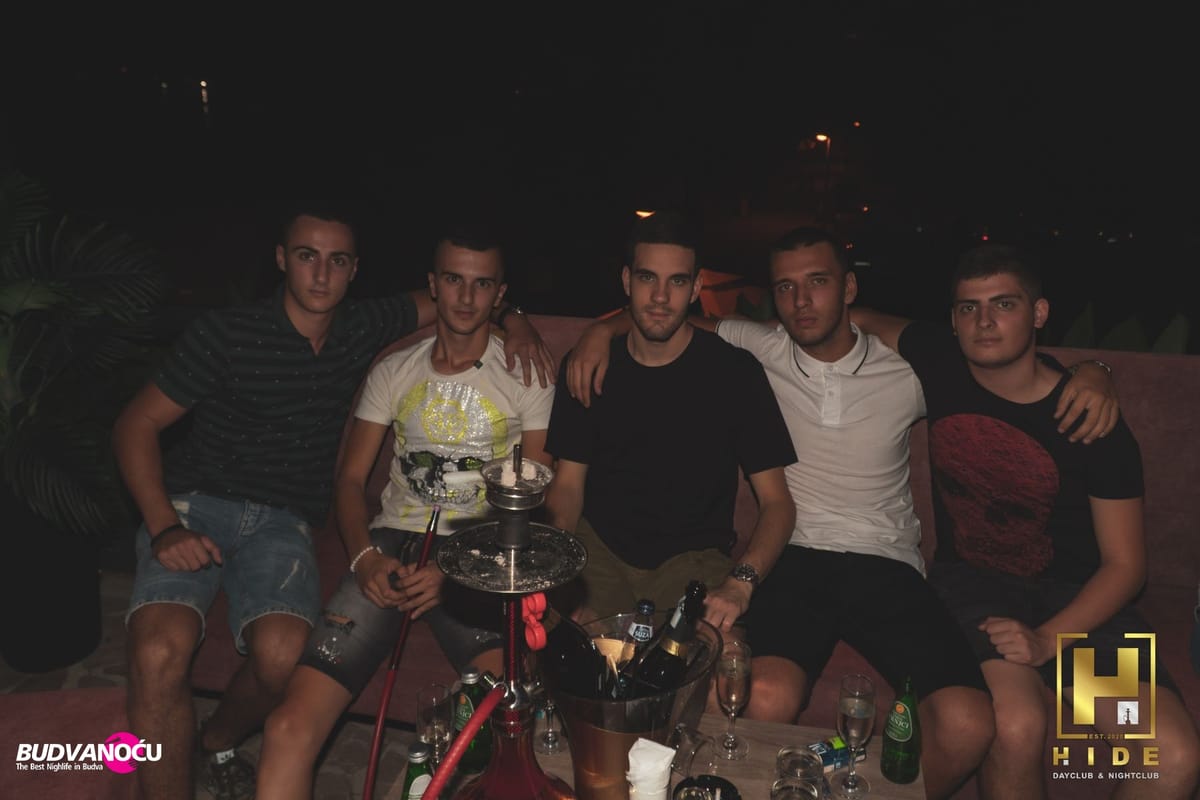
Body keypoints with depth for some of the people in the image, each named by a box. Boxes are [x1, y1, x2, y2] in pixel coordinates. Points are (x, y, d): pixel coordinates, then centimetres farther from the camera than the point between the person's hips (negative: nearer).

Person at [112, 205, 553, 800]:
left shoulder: (364, 328, 5)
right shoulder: (225, 333, -6)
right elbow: (136, 424, -2)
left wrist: (513, 321, -1)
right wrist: (163, 525, -16)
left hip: (283, 521, 2)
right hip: (193, 505, -2)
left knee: (283, 657, -26)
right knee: (161, 653, -31)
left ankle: (216, 746, 8)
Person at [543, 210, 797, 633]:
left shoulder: (736, 372, -5)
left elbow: (776, 502, -5)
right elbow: (568, 483, 6)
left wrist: (740, 583, -22)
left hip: (695, 555, -1)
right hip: (598, 547, 2)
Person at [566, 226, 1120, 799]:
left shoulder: (905, 371, 9)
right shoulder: (759, 352, 8)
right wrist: (604, 330, 0)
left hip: (887, 565, 2)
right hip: (793, 558, -1)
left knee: (968, 725, -24)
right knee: (765, 699, -34)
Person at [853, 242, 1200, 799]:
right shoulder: (940, 363, -4)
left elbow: (1124, 564, -5)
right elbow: (863, 319, 18)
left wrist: (1047, 638, -18)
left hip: (1076, 596, 0)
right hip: (970, 581, 0)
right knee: (1016, 726, -31)